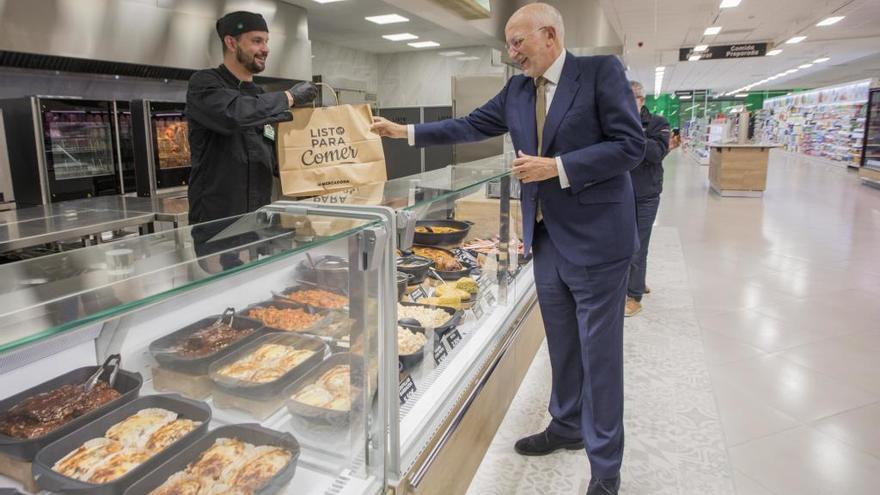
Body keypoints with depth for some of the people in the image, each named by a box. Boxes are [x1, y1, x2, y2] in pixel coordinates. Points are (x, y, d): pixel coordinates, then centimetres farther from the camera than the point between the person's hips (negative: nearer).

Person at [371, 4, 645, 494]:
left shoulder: (601, 71, -8)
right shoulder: (517, 90, 10)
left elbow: (631, 144, -14)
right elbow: (470, 126, 15)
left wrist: (557, 167, -19)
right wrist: (405, 132, 14)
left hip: (596, 238, -6)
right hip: (547, 238, 6)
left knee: (599, 353, 2)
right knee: (562, 344, 19)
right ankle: (567, 426, 39)